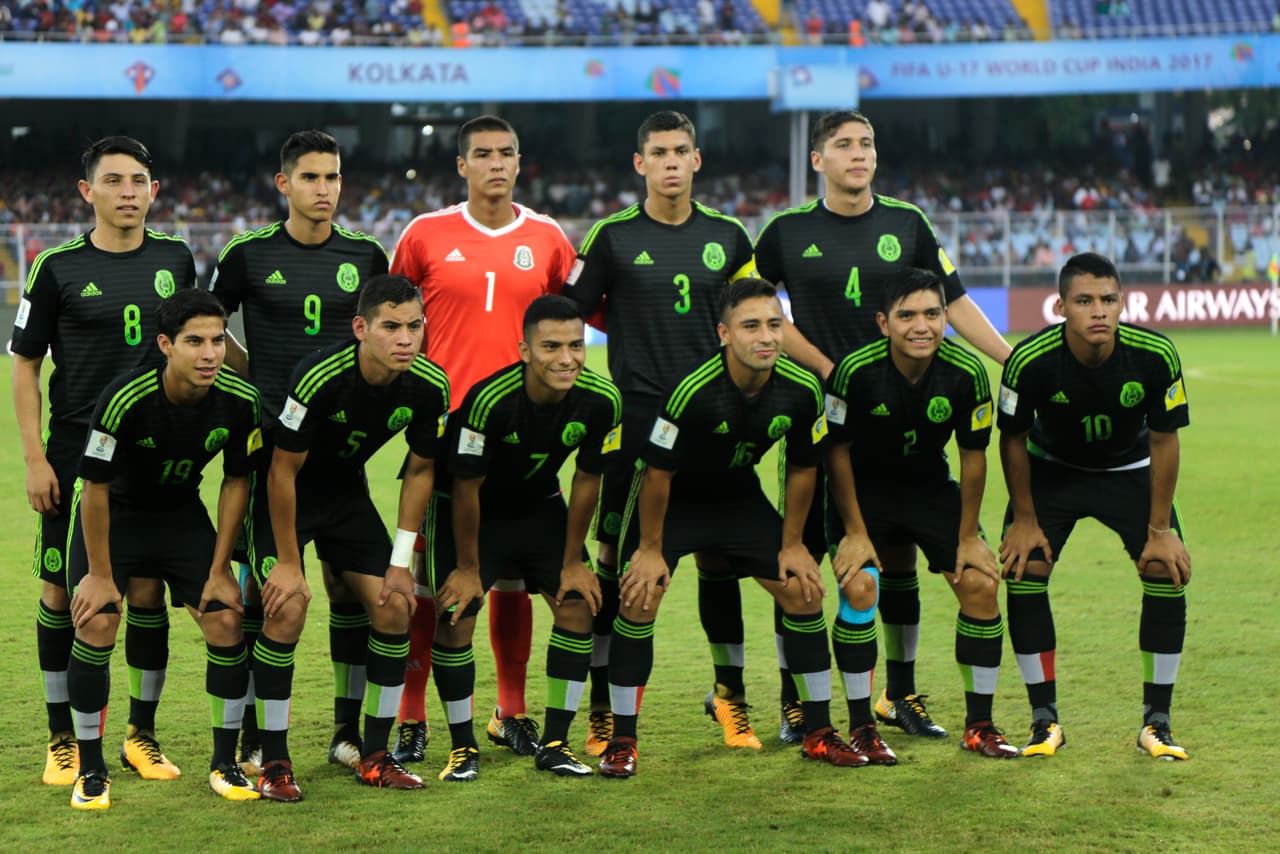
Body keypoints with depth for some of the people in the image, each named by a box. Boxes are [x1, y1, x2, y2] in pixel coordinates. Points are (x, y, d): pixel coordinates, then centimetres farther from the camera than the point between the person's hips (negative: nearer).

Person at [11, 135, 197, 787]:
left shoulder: (175, 258, 5)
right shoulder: (58, 267, -4)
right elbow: (24, 364, 0)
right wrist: (34, 458, -6)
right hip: (75, 454, -2)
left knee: (148, 591, 4)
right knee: (62, 591, 2)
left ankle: (142, 734, 18)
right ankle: (63, 739, 14)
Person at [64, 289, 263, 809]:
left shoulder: (239, 401, -21)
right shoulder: (125, 398, -32)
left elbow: (236, 481, -6)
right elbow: (95, 485, -21)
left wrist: (219, 569, -5)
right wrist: (100, 574, -15)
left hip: (182, 511, 3)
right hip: (111, 511, -3)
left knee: (226, 623, -8)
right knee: (96, 628, -17)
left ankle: (224, 763, 8)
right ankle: (91, 771, 1)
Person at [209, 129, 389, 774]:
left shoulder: (365, 256, 6)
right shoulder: (248, 254, -1)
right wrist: (263, 379, 2)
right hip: (269, 443, -2)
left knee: (350, 584, 2)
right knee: (259, 586, -2)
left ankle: (348, 728, 12)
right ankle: (254, 733, 7)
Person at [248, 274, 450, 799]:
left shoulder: (429, 386, -18)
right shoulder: (318, 377, -33)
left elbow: (420, 470, -2)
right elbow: (283, 470, -23)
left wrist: (401, 562, -4)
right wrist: (287, 562, -20)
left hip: (347, 491, 5)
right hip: (285, 497, -5)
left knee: (395, 605, -5)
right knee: (287, 608, -20)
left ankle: (375, 756, 8)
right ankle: (274, 761, -7)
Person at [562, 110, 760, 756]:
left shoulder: (726, 236, 8)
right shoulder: (612, 236, 0)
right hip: (635, 420, -2)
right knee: (616, 558, -1)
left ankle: (731, 696, 19)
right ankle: (602, 705, 9)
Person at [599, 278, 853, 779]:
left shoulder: (801, 390, -19)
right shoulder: (694, 391, -34)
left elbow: (802, 467, -1)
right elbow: (658, 472, -22)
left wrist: (791, 544, 2)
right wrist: (651, 549, -14)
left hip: (739, 496, 5)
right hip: (671, 499, -4)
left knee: (803, 590, -1)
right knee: (640, 596, -19)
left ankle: (819, 734, 13)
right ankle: (621, 741, -6)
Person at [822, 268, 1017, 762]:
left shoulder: (967, 373, -21)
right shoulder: (855, 371, -27)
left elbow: (973, 454, -8)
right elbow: (836, 450, -14)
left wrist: (968, 536, -5)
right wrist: (855, 532, -13)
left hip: (932, 487, 3)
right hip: (863, 488, -2)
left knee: (981, 585, -9)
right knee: (859, 588, -21)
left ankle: (979, 725, 6)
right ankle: (861, 727, -6)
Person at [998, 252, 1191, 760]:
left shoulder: (1155, 355, -28)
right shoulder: (1031, 360, -30)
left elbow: (1164, 440, -14)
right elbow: (1012, 439, -12)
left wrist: (1160, 528, -12)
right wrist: (1024, 519, -8)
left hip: (1130, 468, 1)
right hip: (1052, 469, 0)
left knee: (1169, 573, -13)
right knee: (1022, 572, -13)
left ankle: (1156, 723, 1)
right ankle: (1045, 721, 2)